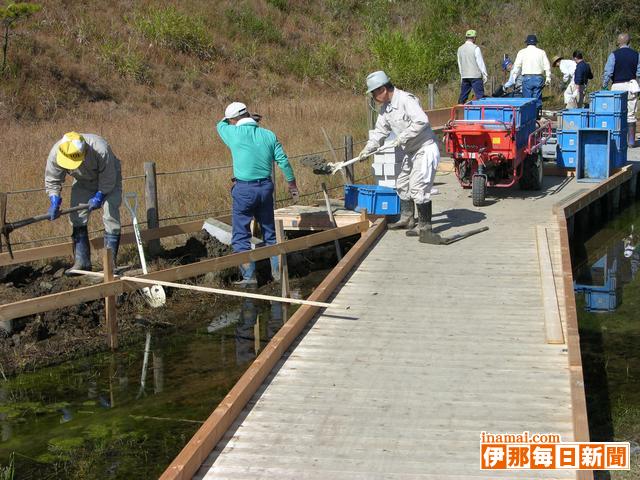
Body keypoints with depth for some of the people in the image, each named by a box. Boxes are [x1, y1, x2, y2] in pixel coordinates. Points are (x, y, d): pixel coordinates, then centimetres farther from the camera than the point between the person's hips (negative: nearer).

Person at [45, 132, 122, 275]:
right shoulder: (55, 153, -29)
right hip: (83, 183, 4)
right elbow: (52, 180, -13)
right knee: (77, 218, -3)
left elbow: (108, 180, -26)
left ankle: (110, 262, -8)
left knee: (111, 217, -13)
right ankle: (81, 262, 5)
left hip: (108, 183, -4)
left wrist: (99, 197, -29)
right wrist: (54, 201, -24)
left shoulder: (101, 150, -41)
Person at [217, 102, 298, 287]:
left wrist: (248, 119, 26)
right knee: (270, 232, 18)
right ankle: (278, 271, 22)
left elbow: (220, 125, 15)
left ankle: (249, 276, 0)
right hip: (266, 188, 5)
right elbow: (283, 161, 3)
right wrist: (292, 183, 17)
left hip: (244, 189, -5)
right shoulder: (269, 135, 2)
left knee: (241, 236, 3)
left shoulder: (234, 133, -8)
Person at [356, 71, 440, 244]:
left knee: (418, 187, -12)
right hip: (410, 151, 10)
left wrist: (402, 138, -25)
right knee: (402, 184, 19)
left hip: (425, 148, -10)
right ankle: (407, 219, 33)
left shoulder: (406, 99, -22)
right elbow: (380, 131, 13)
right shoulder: (385, 108, 7)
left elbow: (421, 121, -30)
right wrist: (367, 149, 1)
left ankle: (424, 226, -5)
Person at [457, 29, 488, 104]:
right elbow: (480, 62, -8)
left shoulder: (460, 49, 9)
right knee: (480, 95, -5)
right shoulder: (475, 48, -10)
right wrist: (485, 74, -1)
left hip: (464, 76, 6)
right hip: (475, 75, -6)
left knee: (463, 96, 9)